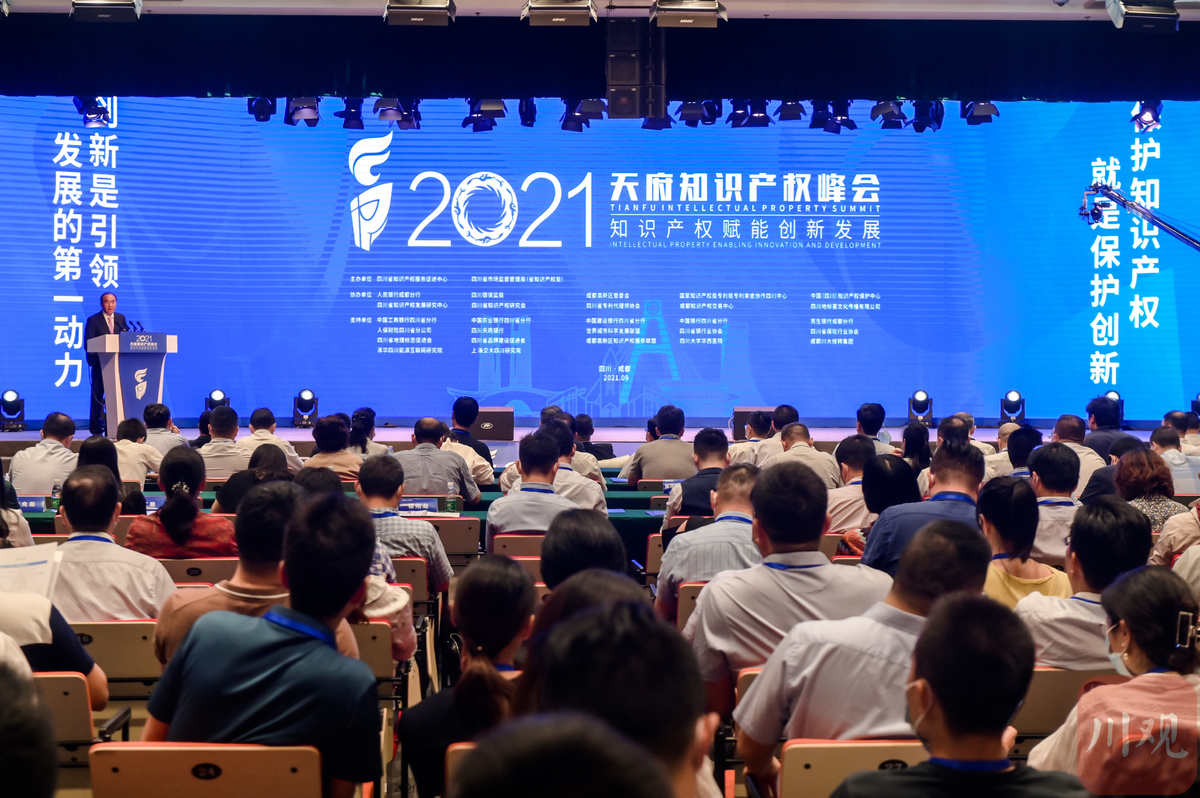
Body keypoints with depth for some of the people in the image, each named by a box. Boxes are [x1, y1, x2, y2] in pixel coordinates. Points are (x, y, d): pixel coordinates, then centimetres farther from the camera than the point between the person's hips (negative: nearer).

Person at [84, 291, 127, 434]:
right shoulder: (93, 320, 1)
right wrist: (93, 360, -17)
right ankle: (95, 428, 4)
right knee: (97, 395, -1)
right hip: (100, 364, -3)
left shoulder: (121, 318, 13)